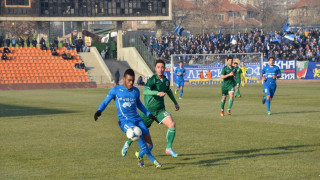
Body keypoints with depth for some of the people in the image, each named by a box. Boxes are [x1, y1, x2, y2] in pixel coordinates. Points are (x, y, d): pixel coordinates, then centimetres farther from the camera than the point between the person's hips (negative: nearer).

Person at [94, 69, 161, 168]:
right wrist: (99, 111, -15)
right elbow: (105, 102, 4)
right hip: (124, 121, -5)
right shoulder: (115, 90, 1)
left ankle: (140, 155, 21)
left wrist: (149, 114, 26)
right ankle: (153, 160, -22)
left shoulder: (136, 91, 13)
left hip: (137, 119, 5)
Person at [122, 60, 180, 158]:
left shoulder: (166, 81, 4)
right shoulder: (152, 80, -17)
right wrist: (157, 93, -51)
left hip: (160, 110, 4)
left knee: (172, 124, -20)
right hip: (149, 109, -4)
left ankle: (169, 148, -8)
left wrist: (175, 103, 35)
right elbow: (145, 91, -35)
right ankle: (128, 144, 39)